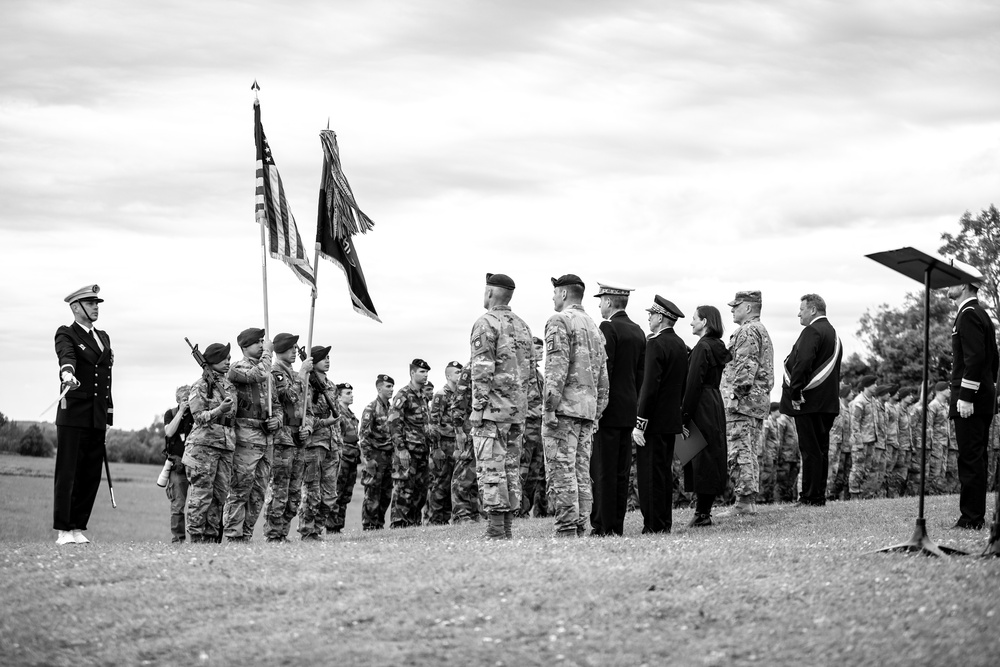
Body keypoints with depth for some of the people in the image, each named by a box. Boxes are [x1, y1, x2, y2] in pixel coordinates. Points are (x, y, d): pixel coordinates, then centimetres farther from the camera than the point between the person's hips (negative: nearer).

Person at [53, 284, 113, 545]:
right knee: (67, 473, -4)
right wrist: (68, 374, -46)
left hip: (97, 418, 6)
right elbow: (66, 356, -24)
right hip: (73, 414, -6)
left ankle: (78, 528, 9)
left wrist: (108, 416, 17)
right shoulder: (66, 334, -1)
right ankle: (62, 531, -3)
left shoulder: (104, 338, 19)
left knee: (91, 475, 4)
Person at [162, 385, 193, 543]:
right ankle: (177, 537, 0)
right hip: (177, 464, -1)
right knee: (177, 504, -4)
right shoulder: (170, 414, 11)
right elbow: (169, 432, -6)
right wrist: (181, 411, -6)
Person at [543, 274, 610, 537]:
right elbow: (603, 377, 19)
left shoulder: (560, 321, -6)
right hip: (587, 409, 8)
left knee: (561, 473, -9)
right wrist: (596, 413, 21)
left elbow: (557, 368, -16)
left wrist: (549, 407, -18)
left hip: (564, 406, -8)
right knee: (581, 473, 8)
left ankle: (566, 532, -13)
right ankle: (580, 529, 7)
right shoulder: (594, 327, 20)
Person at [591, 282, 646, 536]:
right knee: (621, 472, 9)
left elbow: (603, 371, -16)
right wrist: (634, 404, 19)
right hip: (629, 410, 8)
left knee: (603, 470, -6)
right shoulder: (638, 331, 14)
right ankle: (617, 526, 11)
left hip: (609, 410, -8)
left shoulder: (608, 329, -11)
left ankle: (603, 526, -8)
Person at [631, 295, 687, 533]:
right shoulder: (680, 345, 12)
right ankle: (665, 525, 17)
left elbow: (650, 387, -20)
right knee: (665, 473, 14)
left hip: (654, 423, -9)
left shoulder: (656, 344, -15)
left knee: (650, 475, -6)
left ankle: (653, 527, -7)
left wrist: (640, 424, -18)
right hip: (672, 421, 9)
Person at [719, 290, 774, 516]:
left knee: (738, 452, -10)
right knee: (750, 453, 12)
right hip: (760, 399, 11)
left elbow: (745, 367, -20)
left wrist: (735, 395, -21)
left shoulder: (747, 331, -11)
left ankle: (744, 501, -13)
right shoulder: (762, 331, 23)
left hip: (743, 400, -11)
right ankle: (750, 501, 13)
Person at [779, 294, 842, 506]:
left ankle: (810, 496, -6)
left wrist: (795, 393, -18)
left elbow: (802, 363, -23)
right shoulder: (833, 333, 19)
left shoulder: (812, 331, -12)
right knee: (821, 450, 12)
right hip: (828, 401, 9)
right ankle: (819, 495, 16)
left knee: (810, 450, -7)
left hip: (809, 401, -9)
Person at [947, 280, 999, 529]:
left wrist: (966, 396, -22)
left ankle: (971, 518, -9)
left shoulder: (968, 315, -13)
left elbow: (974, 357, -22)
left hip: (969, 401, -10)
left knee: (970, 459, -9)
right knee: (976, 459, 13)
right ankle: (975, 516, 17)